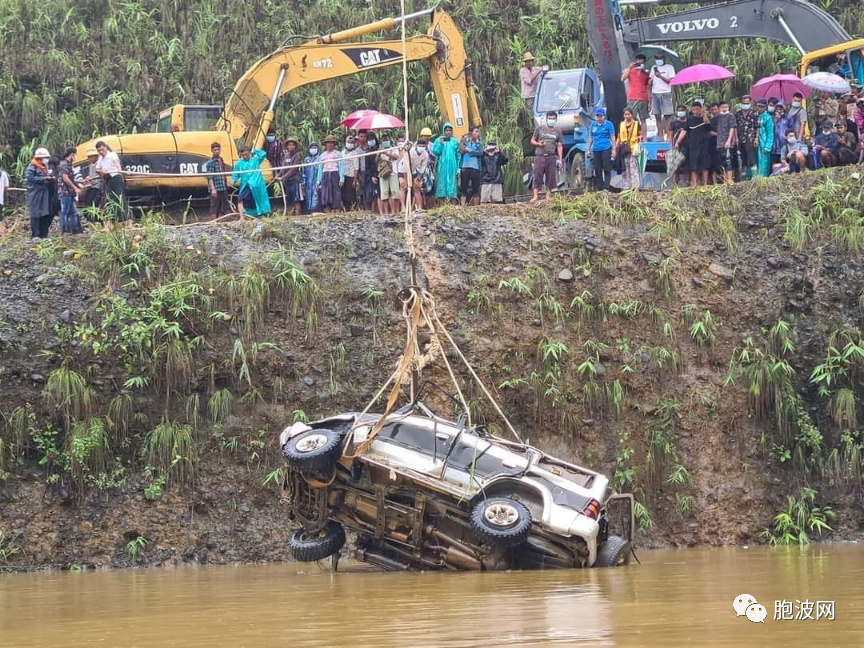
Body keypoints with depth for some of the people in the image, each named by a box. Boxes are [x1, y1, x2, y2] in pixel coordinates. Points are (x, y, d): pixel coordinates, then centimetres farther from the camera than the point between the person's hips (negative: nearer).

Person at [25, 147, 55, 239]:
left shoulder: (44, 167, 20)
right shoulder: (32, 167, -7)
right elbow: (30, 177, -20)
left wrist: (51, 179, 6)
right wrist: (43, 178, -21)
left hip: (44, 194, 8)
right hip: (35, 194, -8)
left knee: (46, 214, 5)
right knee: (36, 214, -10)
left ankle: (44, 234, 10)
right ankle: (35, 235, -10)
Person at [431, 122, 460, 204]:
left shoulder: (455, 142, 11)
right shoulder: (438, 140, 8)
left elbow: (458, 156, 11)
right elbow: (434, 151, -3)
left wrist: (458, 168, 5)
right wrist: (440, 144, -14)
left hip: (452, 167, 1)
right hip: (442, 167, -1)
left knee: (452, 184, -2)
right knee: (442, 183, -6)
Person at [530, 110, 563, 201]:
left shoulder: (557, 131, 10)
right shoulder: (539, 129, 7)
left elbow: (559, 146, 9)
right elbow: (532, 141, 12)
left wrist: (560, 159, 1)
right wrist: (538, 144, -10)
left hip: (551, 157, 1)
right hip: (540, 156, -1)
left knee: (551, 177, 0)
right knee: (537, 176, -7)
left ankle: (548, 196, 7)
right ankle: (535, 196, -8)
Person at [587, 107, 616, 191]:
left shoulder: (608, 124, 1)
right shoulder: (593, 124, 14)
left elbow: (612, 137, 1)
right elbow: (590, 137, 19)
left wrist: (613, 149, -5)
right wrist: (588, 149, 16)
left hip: (606, 149, -5)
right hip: (596, 150, 5)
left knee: (607, 169, -7)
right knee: (597, 170, 5)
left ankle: (606, 187, -6)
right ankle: (599, 188, 10)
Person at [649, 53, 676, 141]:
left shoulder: (669, 67, 3)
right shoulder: (654, 68, 17)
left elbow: (671, 81, -5)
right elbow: (650, 81, 18)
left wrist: (660, 76, -16)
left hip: (665, 93, -5)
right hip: (655, 93, 5)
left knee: (667, 116, -8)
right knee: (657, 117, 2)